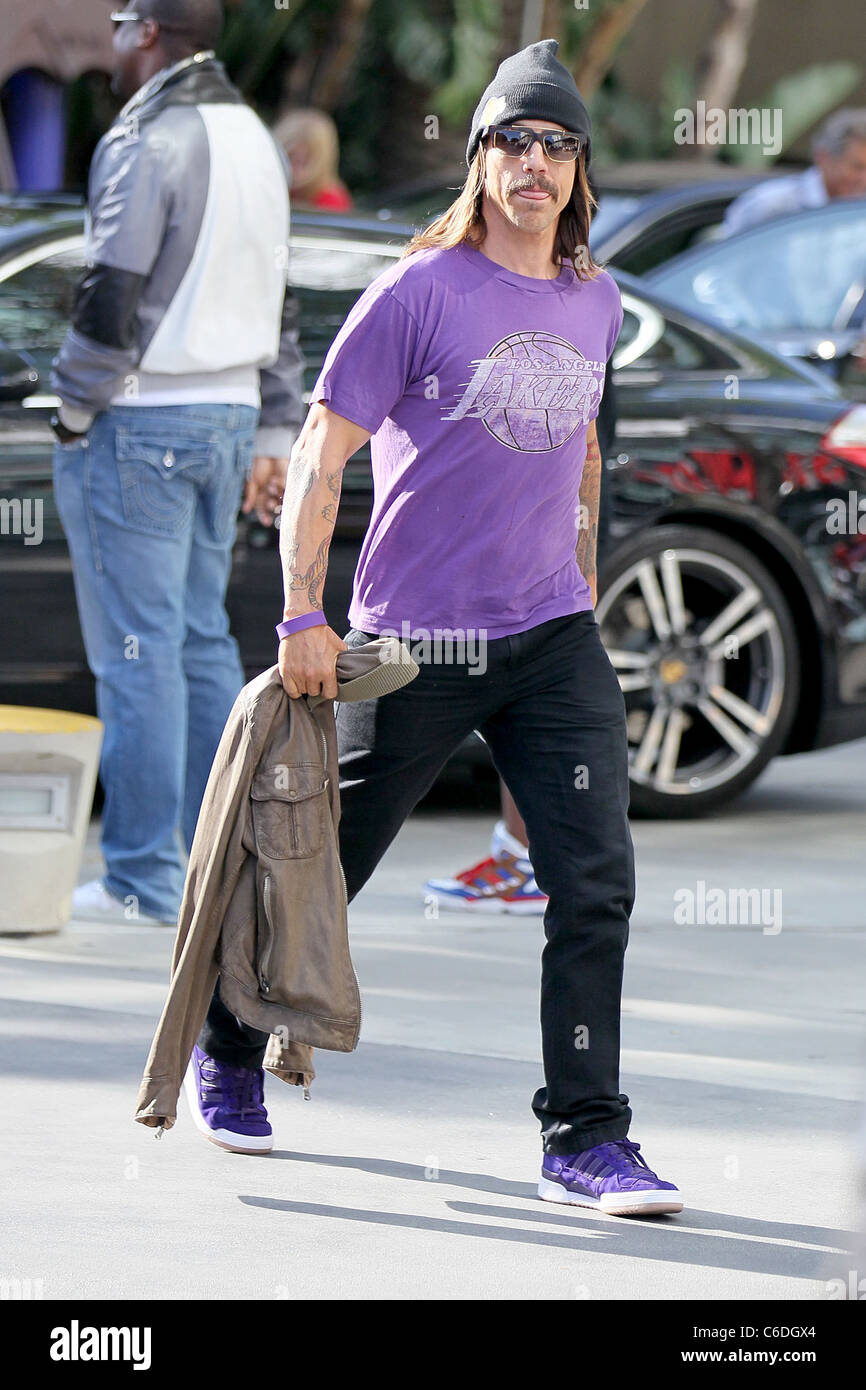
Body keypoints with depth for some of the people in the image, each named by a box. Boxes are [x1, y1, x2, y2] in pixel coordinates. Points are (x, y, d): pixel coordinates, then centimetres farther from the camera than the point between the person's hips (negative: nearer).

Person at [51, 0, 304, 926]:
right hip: (228, 420, 9)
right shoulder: (254, 140, 15)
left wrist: (72, 412, -6)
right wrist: (274, 437, 21)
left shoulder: (148, 144, -14)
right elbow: (279, 305, 18)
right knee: (202, 640, 12)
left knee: (137, 650, -6)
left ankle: (142, 880, -5)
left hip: (140, 424, -9)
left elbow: (112, 301, -18)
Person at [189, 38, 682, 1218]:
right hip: (414, 642, -4)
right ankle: (227, 1045, 34)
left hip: (552, 638, 4)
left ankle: (585, 1141, -3)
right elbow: (321, 453, -9)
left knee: (596, 885, -8)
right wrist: (304, 615, -16)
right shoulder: (421, 292, -8)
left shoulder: (594, 302, 9)